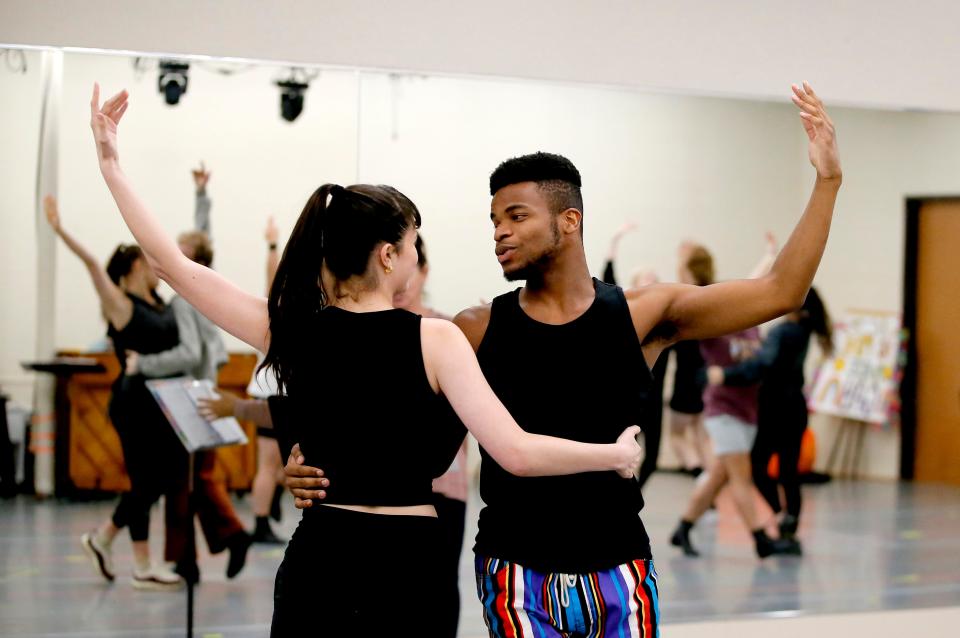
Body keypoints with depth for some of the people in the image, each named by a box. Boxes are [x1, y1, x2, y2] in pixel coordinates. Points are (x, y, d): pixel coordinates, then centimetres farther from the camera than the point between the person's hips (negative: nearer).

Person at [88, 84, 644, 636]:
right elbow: (516, 452, -17)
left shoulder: (290, 332, -2)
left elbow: (172, 264, 0)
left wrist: (111, 163, 5)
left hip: (317, 564, 3)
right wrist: (616, 454, -3)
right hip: (408, 568, -3)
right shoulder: (434, 340, -10)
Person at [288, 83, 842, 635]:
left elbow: (778, 294, -3)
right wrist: (311, 463, -14)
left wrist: (828, 181, -9)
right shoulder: (476, 332, 0)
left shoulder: (642, 315, -1)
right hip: (517, 573, 0)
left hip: (618, 571, 1)